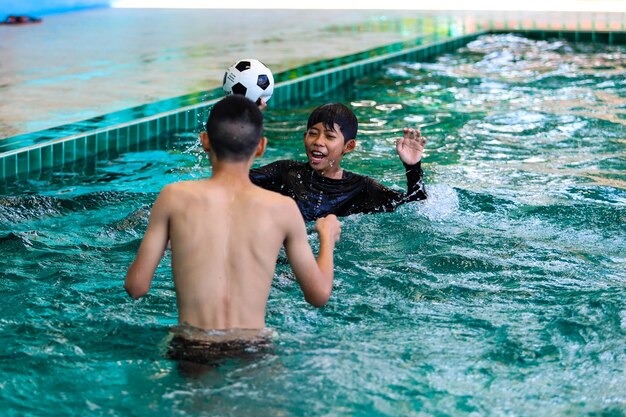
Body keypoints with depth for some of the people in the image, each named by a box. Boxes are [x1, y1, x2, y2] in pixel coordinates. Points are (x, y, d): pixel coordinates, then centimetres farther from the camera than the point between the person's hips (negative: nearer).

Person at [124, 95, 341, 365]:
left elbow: (136, 287, 1)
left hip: (191, 351, 0)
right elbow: (319, 295, 9)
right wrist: (327, 237, 27)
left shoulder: (175, 198, -2)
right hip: (253, 350, 0)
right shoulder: (283, 209, -1)